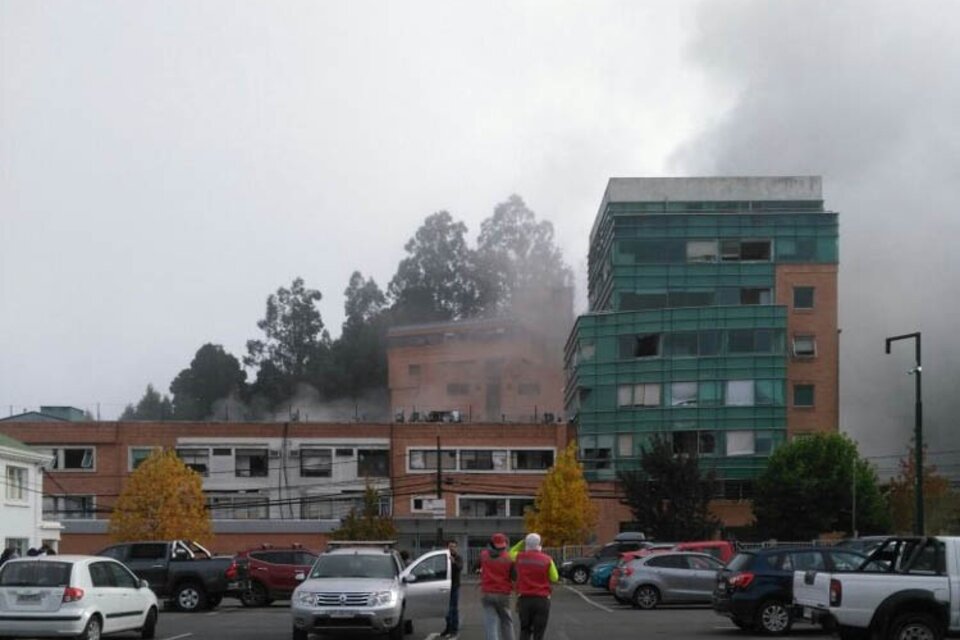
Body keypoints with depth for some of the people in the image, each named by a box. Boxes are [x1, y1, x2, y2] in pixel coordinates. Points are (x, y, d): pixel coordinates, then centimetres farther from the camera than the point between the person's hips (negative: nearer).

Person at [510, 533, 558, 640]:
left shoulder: (520, 557, -1)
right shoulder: (547, 560, -8)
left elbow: (511, 553, 22)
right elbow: (555, 578, 1)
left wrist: (522, 542, 15)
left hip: (524, 599, 2)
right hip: (542, 599, -2)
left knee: (525, 631, 15)